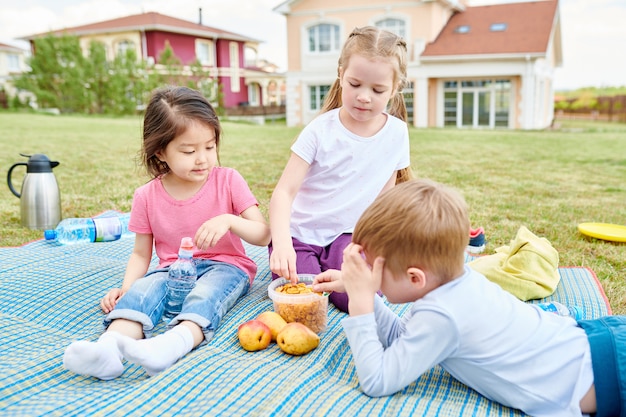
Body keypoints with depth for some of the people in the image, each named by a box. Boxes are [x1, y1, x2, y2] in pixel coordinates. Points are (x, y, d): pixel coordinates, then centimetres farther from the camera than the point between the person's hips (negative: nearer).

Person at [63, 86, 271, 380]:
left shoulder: (228, 181, -3)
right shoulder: (146, 196, 2)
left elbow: (264, 235, -6)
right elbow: (141, 253, 11)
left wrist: (229, 220, -26)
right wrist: (124, 288, -9)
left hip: (224, 266, -2)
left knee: (206, 294, -35)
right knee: (141, 289, -29)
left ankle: (170, 346, -59)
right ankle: (108, 347, -53)